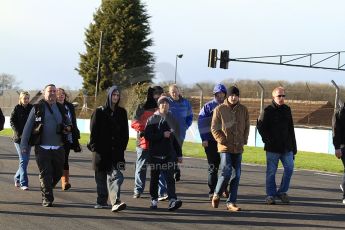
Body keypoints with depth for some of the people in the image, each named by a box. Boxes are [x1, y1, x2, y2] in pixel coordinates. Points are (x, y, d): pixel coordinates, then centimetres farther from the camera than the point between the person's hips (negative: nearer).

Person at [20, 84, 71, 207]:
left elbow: (68, 123, 26)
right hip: (42, 149, -4)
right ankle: (47, 199, 1)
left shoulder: (61, 109, 12)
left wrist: (68, 128, 1)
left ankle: (46, 190, 33)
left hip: (58, 148, 4)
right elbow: (28, 127, 1)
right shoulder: (37, 108, 1)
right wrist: (24, 145, -4)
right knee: (45, 174, -5)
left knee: (58, 173, 9)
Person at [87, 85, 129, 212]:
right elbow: (93, 130, 0)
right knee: (101, 177, 8)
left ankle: (115, 201, -23)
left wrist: (123, 145, 3)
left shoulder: (122, 112, 9)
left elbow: (125, 132, 12)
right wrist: (94, 146, -6)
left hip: (116, 150, 1)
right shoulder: (99, 111, 1)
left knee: (115, 175, -13)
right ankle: (102, 201, 23)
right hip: (101, 149, -1)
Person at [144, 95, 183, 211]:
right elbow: (148, 136, -10)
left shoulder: (172, 119, 10)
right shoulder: (152, 119, 1)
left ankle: (172, 200, -21)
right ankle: (154, 200, 19)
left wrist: (179, 154, 13)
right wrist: (162, 135, -17)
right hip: (155, 154, -1)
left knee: (170, 177, -10)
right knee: (155, 178, 9)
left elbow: (176, 137, 14)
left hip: (169, 154, 1)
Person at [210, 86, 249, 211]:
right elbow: (214, 128, -2)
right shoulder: (220, 109, -3)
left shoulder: (243, 110, 7)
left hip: (238, 148, 4)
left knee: (237, 175, 3)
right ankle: (216, 195, 10)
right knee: (226, 172, -14)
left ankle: (231, 202, 10)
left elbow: (246, 127, 15)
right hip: (225, 147, -4)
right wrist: (222, 140, -10)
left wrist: (244, 140, 4)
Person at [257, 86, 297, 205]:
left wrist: (293, 146, 14)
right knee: (271, 172, 2)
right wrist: (267, 140, -11)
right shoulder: (268, 111, -3)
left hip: (287, 147, 4)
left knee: (289, 168, -3)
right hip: (272, 148, -4)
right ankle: (270, 195, 10)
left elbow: (291, 129, 16)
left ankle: (282, 192, 12)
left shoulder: (287, 110, 12)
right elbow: (260, 126, -3)